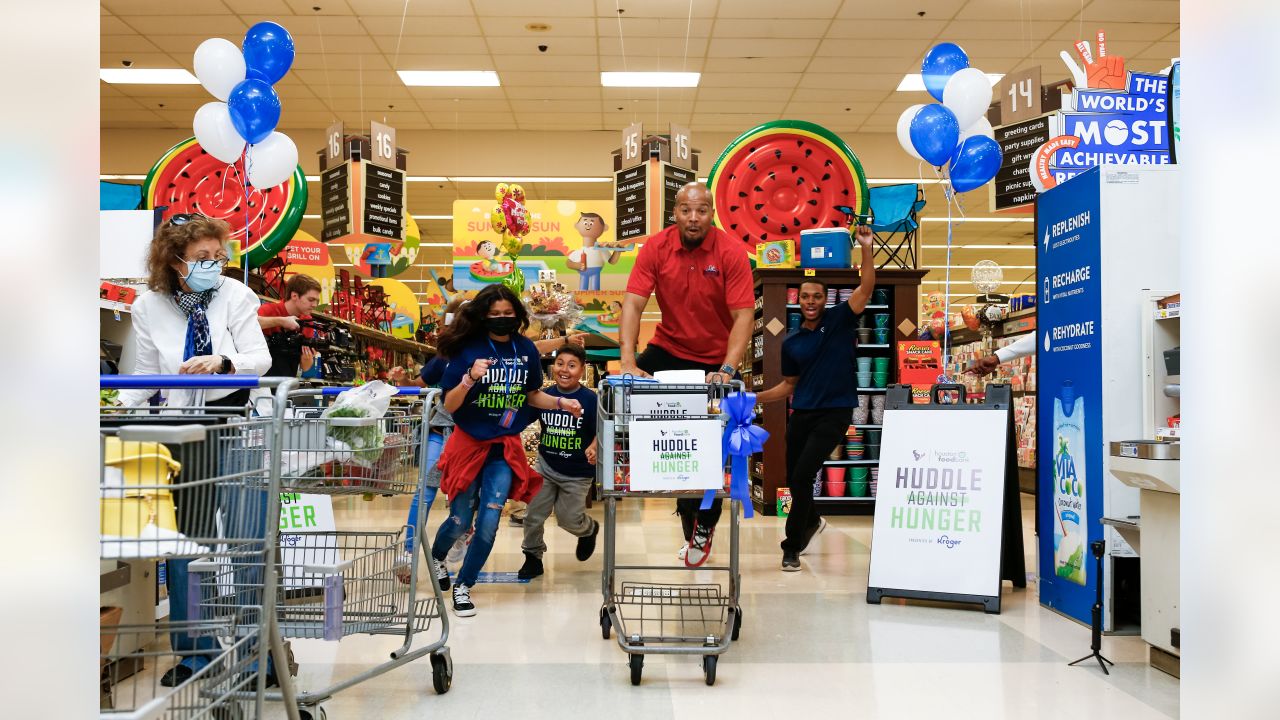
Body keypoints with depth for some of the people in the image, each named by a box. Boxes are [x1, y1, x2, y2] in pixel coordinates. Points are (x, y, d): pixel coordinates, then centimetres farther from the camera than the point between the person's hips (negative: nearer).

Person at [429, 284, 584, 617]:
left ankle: (463, 585, 17)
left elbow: (532, 395, 12)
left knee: (488, 523, -5)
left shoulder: (526, 349, -2)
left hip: (505, 449, 2)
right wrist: (470, 379, -27)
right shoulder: (467, 349, -12)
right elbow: (449, 406, -11)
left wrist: (561, 403, -4)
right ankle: (437, 557, 43)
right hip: (469, 443, -2)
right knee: (460, 521, 9)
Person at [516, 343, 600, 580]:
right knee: (533, 516, 4)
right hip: (546, 466, 3)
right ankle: (533, 558, 25)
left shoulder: (590, 400, -15)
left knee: (569, 520, 7)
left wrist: (594, 448, -31)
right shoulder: (544, 396, -4)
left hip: (577, 473, -3)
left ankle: (589, 529, 41)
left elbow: (600, 433, -13)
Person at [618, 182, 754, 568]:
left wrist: (727, 370, -33)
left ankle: (702, 527, 26)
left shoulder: (731, 252, -16)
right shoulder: (656, 248, -11)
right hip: (668, 348, 2)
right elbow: (632, 304, -16)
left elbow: (743, 316, -21)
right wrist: (628, 362, -28)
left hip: (714, 359, -2)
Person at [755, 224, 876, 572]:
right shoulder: (791, 343, 9)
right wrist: (755, 398, 4)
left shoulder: (840, 321, -1)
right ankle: (812, 520, 46)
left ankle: (792, 548, -1)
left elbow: (866, 288, -13)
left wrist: (866, 248, -25)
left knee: (803, 475, -14)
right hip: (802, 414, 5)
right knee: (794, 478, 12)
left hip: (834, 413, -5)